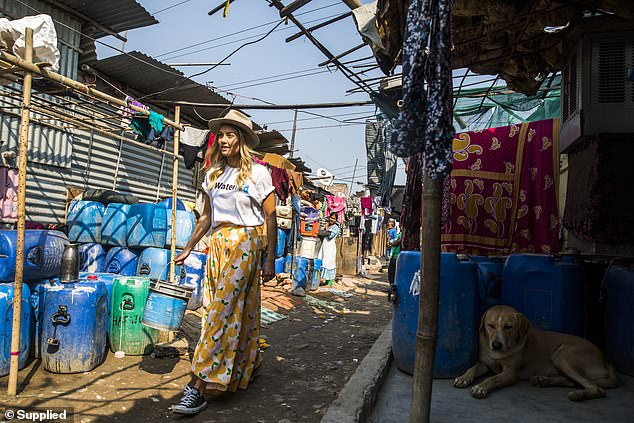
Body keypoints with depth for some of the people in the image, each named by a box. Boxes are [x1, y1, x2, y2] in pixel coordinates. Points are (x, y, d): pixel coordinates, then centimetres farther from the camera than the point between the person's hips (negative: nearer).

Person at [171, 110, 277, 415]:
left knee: (223, 310, -9)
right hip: (217, 243, 6)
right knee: (215, 308, 8)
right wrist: (188, 249, 18)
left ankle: (199, 387, -8)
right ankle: (248, 365, 27)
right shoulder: (213, 173, 12)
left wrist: (270, 261, -7)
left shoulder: (258, 174, -4)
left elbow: (271, 218, -3)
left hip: (244, 243, -6)